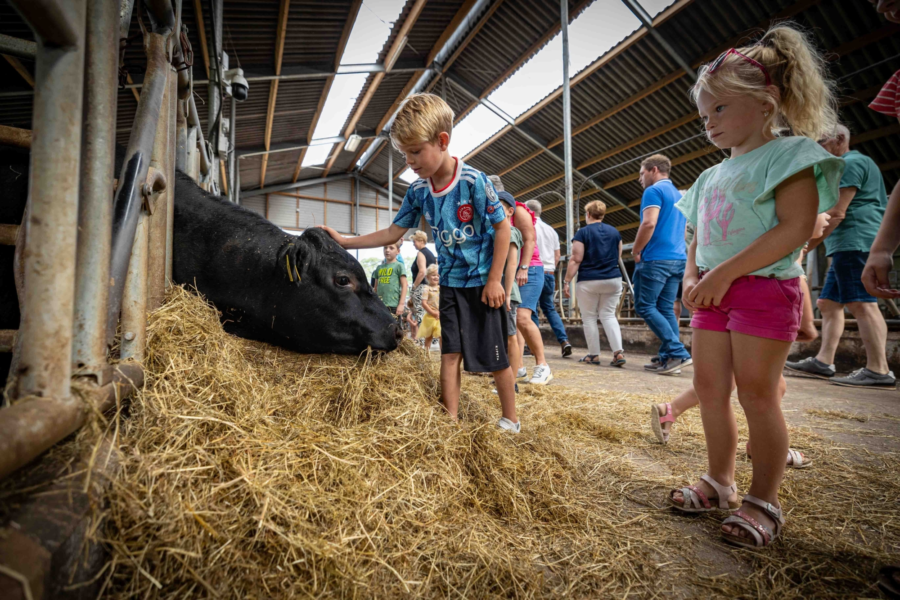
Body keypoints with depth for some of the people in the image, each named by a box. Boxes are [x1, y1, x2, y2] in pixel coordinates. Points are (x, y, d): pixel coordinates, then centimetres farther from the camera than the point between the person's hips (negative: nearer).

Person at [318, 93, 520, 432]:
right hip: (450, 283, 5)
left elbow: (502, 227, -13)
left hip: (484, 281, -5)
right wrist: (344, 242, 2)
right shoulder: (418, 192, -2)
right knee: (450, 352, 3)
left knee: (494, 356, 4)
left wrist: (494, 280, -14)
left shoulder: (473, 181, -18)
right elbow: (393, 233, 6)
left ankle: (510, 420, 23)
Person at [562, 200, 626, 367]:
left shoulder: (583, 232, -6)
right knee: (608, 315, 10)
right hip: (613, 279, 5)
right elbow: (618, 257, 17)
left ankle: (594, 355, 9)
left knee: (589, 317, 6)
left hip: (589, 281, -4)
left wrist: (567, 281, -9)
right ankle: (619, 352, -3)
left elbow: (576, 260, -12)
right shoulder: (614, 231, 9)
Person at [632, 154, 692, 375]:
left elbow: (649, 224, -20)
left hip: (655, 259, -9)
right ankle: (667, 358, 7)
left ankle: (678, 353, -11)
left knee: (645, 307, -5)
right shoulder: (678, 195, 22)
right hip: (678, 259, 9)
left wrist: (636, 252, -10)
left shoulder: (654, 191, -6)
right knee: (666, 309, 8)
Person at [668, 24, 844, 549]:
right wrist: (691, 277, 1)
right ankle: (720, 482, 24)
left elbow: (796, 228, -16)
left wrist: (724, 272, -21)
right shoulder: (714, 176, 18)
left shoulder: (787, 154, -4)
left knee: (757, 393, -3)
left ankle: (765, 501, 14)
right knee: (710, 388, 9)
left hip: (764, 289, -7)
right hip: (714, 293, 8)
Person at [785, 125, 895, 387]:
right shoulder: (850, 165, 28)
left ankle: (878, 371, -14)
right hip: (847, 247, 11)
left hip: (855, 242, -11)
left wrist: (807, 246, -12)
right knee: (828, 303, 8)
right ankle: (823, 361, 7)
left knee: (861, 304, -14)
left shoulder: (851, 162, -5)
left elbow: (836, 213, -15)